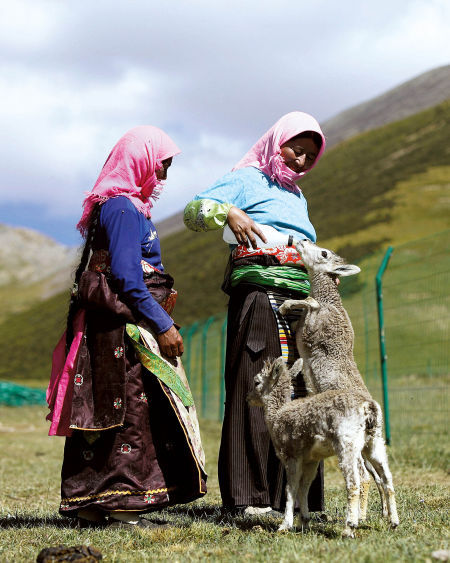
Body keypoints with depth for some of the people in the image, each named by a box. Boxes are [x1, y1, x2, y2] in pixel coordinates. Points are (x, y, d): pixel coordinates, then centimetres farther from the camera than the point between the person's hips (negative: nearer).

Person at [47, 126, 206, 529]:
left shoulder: (126, 205, 19)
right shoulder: (124, 208, -12)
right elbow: (126, 277, -20)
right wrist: (163, 325, -19)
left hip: (113, 323, 10)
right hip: (126, 326, -10)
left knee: (107, 409, 10)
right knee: (131, 406, -6)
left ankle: (90, 503, 15)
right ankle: (121, 502, -1)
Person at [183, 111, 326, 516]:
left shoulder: (297, 197, 30)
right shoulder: (248, 179, 6)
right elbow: (193, 211, -6)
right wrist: (228, 213, -24)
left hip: (300, 300, 8)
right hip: (259, 294, -7)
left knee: (298, 392, 3)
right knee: (256, 389, -11)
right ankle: (248, 496, -9)